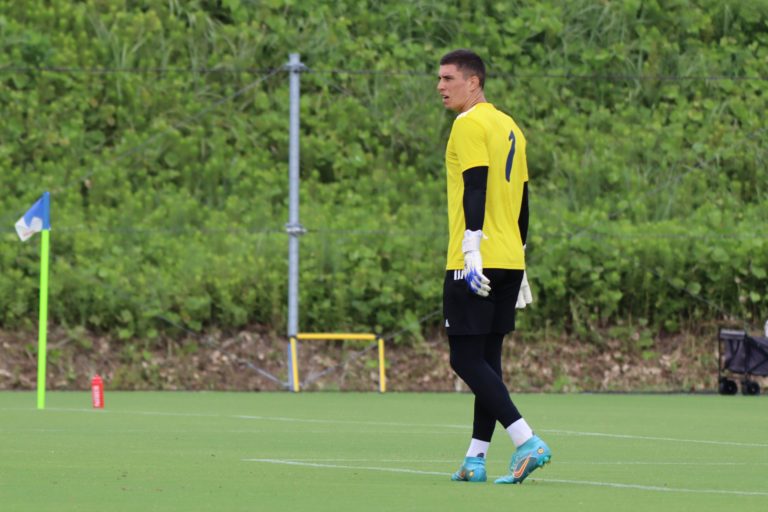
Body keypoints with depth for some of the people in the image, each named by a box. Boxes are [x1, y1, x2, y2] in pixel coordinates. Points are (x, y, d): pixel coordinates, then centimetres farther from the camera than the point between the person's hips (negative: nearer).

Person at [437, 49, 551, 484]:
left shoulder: (470, 125, -8)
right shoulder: (509, 127, 18)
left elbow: (476, 188, -18)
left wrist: (472, 252, -22)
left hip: (477, 263, -9)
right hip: (509, 262, 9)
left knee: (467, 359, -8)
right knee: (487, 359, 10)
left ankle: (528, 442, -19)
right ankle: (477, 458, 10)